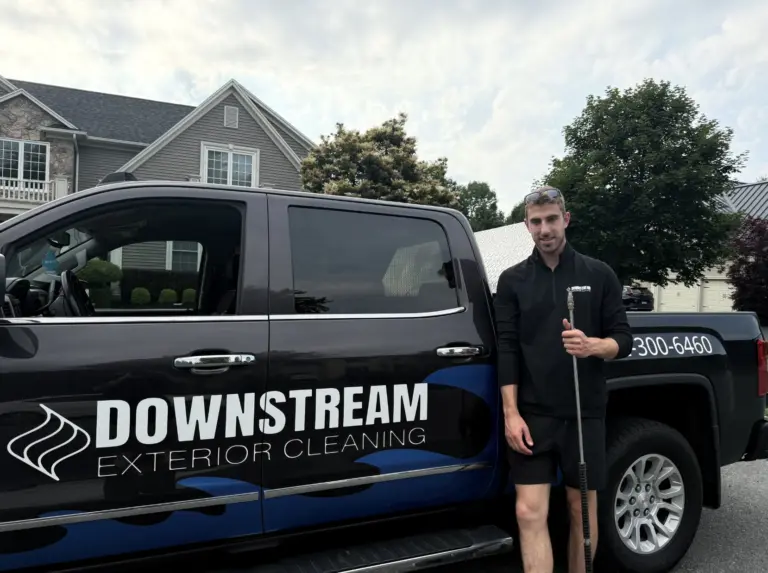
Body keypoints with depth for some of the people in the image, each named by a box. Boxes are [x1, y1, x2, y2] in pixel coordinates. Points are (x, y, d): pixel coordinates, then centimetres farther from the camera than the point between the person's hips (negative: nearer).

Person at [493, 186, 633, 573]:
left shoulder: (599, 275, 5)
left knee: (582, 509, 11)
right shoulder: (512, 280, 5)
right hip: (532, 415, 0)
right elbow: (506, 349, -1)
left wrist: (593, 345, -20)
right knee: (529, 513, -2)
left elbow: (623, 340, 3)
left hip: (585, 413, 1)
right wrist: (511, 413, -9)